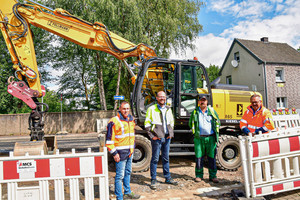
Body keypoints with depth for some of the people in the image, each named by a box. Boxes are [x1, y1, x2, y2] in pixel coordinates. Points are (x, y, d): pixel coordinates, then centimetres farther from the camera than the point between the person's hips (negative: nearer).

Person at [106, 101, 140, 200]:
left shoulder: (131, 120, 12)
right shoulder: (114, 122, -13)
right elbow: (109, 139, -13)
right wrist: (114, 153, -15)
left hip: (130, 152, 8)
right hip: (121, 152, -8)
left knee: (128, 172, 19)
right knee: (120, 175, -4)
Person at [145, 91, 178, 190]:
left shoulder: (168, 109, 12)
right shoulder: (151, 109, -5)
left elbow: (171, 122, 22)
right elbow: (147, 124, -5)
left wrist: (171, 133, 11)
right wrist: (152, 136, -10)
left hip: (167, 137, 5)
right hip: (157, 138, -5)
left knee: (166, 158, 14)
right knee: (155, 159, 0)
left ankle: (168, 178, 25)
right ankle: (153, 180, 10)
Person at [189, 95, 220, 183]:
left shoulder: (212, 111, 9)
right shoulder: (195, 112, 8)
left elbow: (217, 122, 18)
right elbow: (190, 123, 17)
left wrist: (216, 132, 9)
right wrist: (195, 132, 8)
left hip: (210, 137, 0)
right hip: (199, 138, 0)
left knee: (212, 157, 3)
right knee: (199, 157, 2)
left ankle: (213, 176, 13)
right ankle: (199, 175, 14)